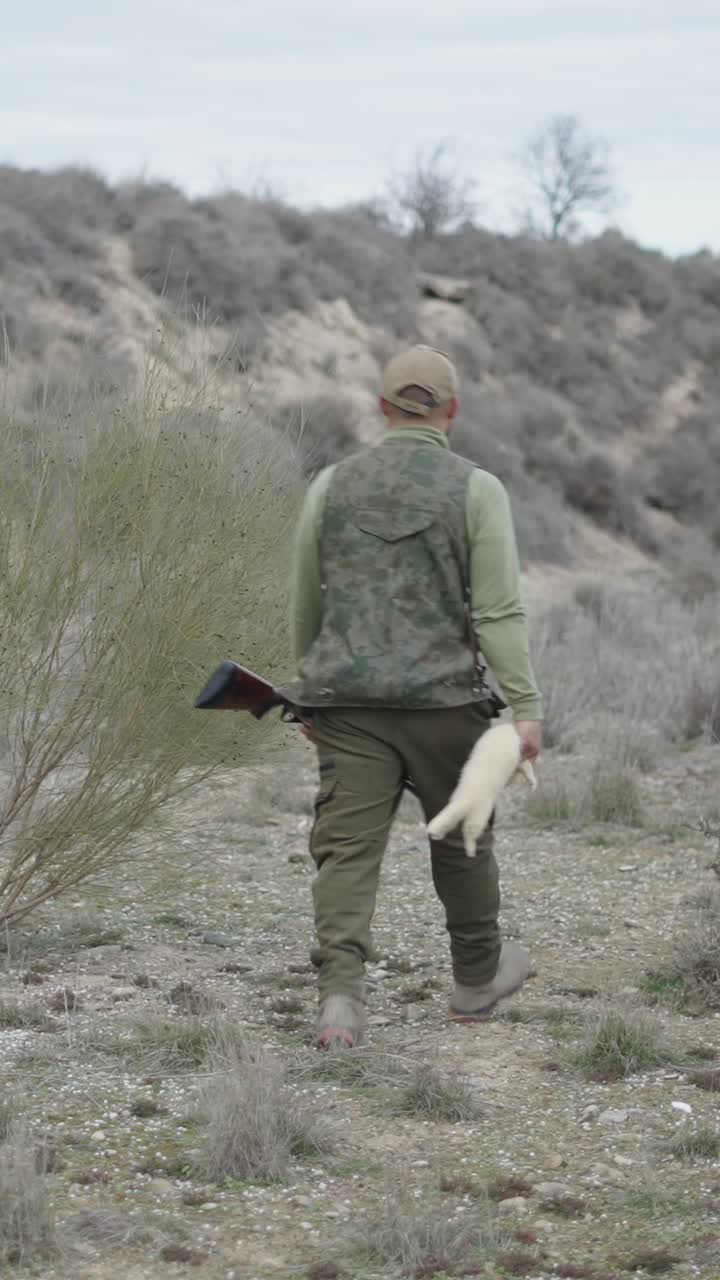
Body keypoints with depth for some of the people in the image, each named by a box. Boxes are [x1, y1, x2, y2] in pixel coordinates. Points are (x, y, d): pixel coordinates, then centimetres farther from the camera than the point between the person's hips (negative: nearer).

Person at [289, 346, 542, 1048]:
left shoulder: (332, 484, 6)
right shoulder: (477, 490, -2)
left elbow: (304, 603, 13)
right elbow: (499, 611, -9)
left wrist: (311, 682, 27)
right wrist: (525, 708, -9)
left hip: (346, 701, 1)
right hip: (443, 701, -1)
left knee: (347, 846, -3)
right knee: (462, 837, 18)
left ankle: (340, 995, -19)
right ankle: (477, 977, 34)